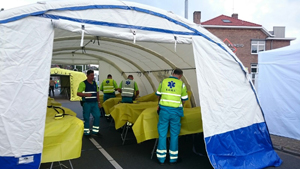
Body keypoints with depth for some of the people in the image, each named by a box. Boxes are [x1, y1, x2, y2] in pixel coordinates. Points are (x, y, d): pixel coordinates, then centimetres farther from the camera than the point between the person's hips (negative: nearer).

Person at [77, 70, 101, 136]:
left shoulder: (95, 83, 13)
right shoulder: (83, 83, -6)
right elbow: (78, 93, -11)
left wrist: (98, 102, 15)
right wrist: (86, 94, -28)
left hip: (95, 103, 5)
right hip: (87, 103, -5)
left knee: (97, 116, 3)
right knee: (86, 118, 3)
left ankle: (95, 130, 17)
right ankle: (86, 131, 15)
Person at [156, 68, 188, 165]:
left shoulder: (164, 81, 5)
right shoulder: (181, 84, 0)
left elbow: (158, 95, 14)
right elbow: (184, 100, 3)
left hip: (164, 109, 1)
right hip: (175, 111, -1)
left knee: (162, 133, 9)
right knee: (174, 134, 10)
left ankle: (161, 158, 16)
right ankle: (173, 158, 19)